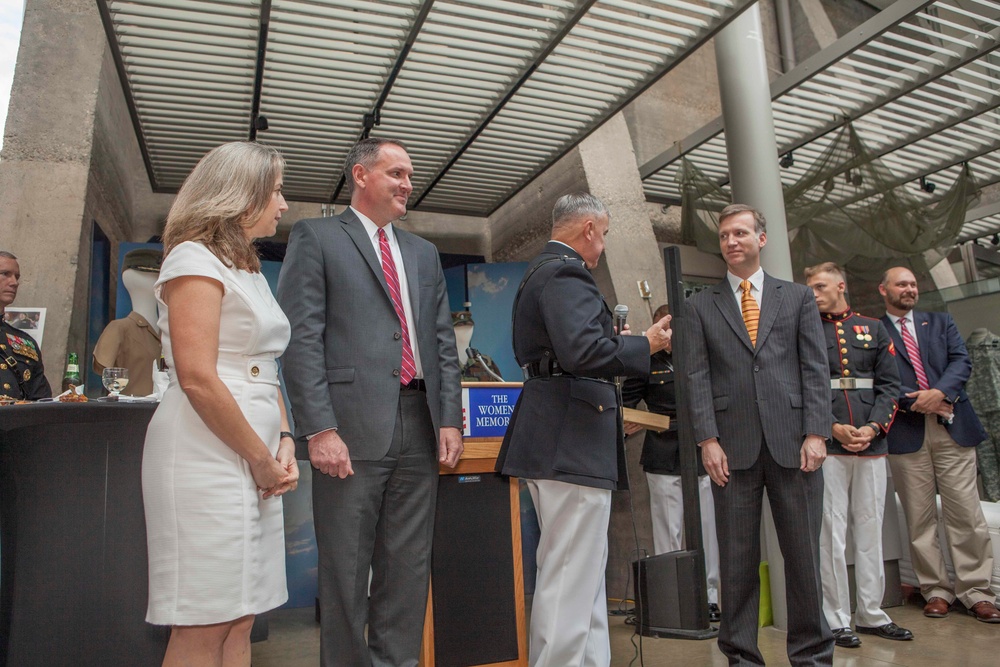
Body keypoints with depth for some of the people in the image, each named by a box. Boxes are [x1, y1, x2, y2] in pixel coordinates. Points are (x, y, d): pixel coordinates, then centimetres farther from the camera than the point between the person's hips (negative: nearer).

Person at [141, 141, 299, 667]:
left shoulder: (250, 271, 20)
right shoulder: (195, 259, -7)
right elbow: (197, 379, -17)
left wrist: (284, 444, 6)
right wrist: (261, 459, -11)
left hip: (253, 460, 9)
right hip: (208, 458, -8)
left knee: (239, 621, 12)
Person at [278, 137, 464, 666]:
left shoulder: (424, 254, 20)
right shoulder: (315, 238, 4)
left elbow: (443, 342, 16)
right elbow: (301, 337, -6)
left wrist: (450, 419, 6)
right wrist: (319, 428, -15)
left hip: (419, 427, 5)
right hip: (352, 426, -5)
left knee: (409, 568, 11)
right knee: (345, 570, 5)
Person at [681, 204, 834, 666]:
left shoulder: (798, 297, 13)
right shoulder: (700, 306, 10)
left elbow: (815, 368, 6)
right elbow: (696, 376, 3)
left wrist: (816, 433, -4)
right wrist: (707, 440, -7)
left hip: (792, 442, 1)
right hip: (733, 446, 0)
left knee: (803, 553, 7)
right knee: (737, 558, 5)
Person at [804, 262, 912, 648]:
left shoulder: (873, 329, 13)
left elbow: (889, 384, 8)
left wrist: (874, 427, -7)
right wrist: (833, 428, -12)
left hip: (872, 443, 3)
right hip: (827, 445, -3)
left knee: (870, 529, 9)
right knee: (831, 533, -1)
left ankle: (871, 614, 21)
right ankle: (836, 620, 8)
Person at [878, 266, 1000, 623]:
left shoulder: (941, 322, 18)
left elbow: (961, 360, 5)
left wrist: (940, 392, -12)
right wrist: (916, 402, -12)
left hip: (952, 427, 2)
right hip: (907, 432, -2)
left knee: (966, 513, 2)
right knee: (920, 517, 3)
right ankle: (937, 590, 14)